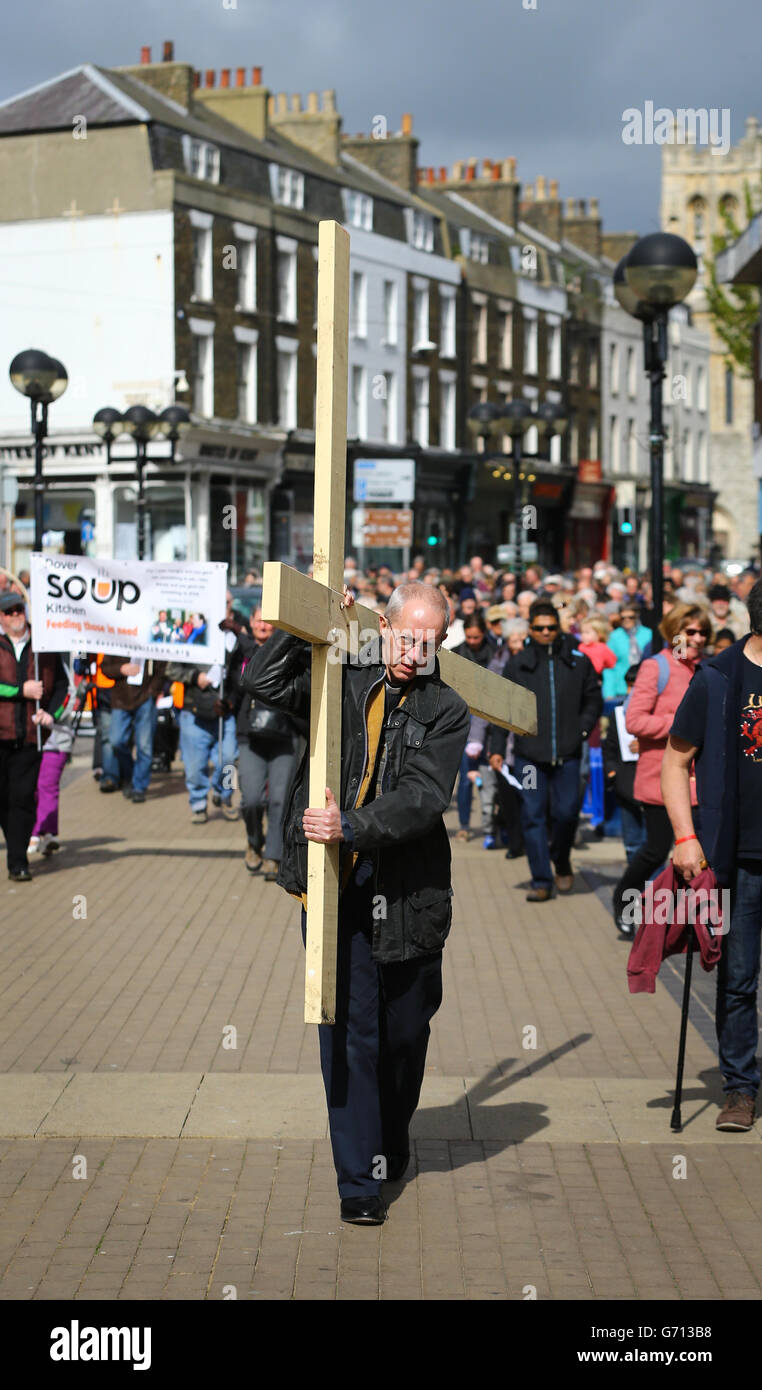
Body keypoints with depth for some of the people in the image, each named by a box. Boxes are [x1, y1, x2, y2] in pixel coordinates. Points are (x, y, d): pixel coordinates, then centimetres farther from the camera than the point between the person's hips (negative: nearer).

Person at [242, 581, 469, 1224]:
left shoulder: (446, 711, 1)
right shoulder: (339, 680, 5)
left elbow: (423, 798, -12)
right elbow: (263, 681, -4)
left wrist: (352, 827, -25)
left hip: (407, 896, 1)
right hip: (336, 889, -1)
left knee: (405, 1031, 12)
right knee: (350, 1030, -4)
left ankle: (392, 1145, 38)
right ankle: (359, 1179, 3)